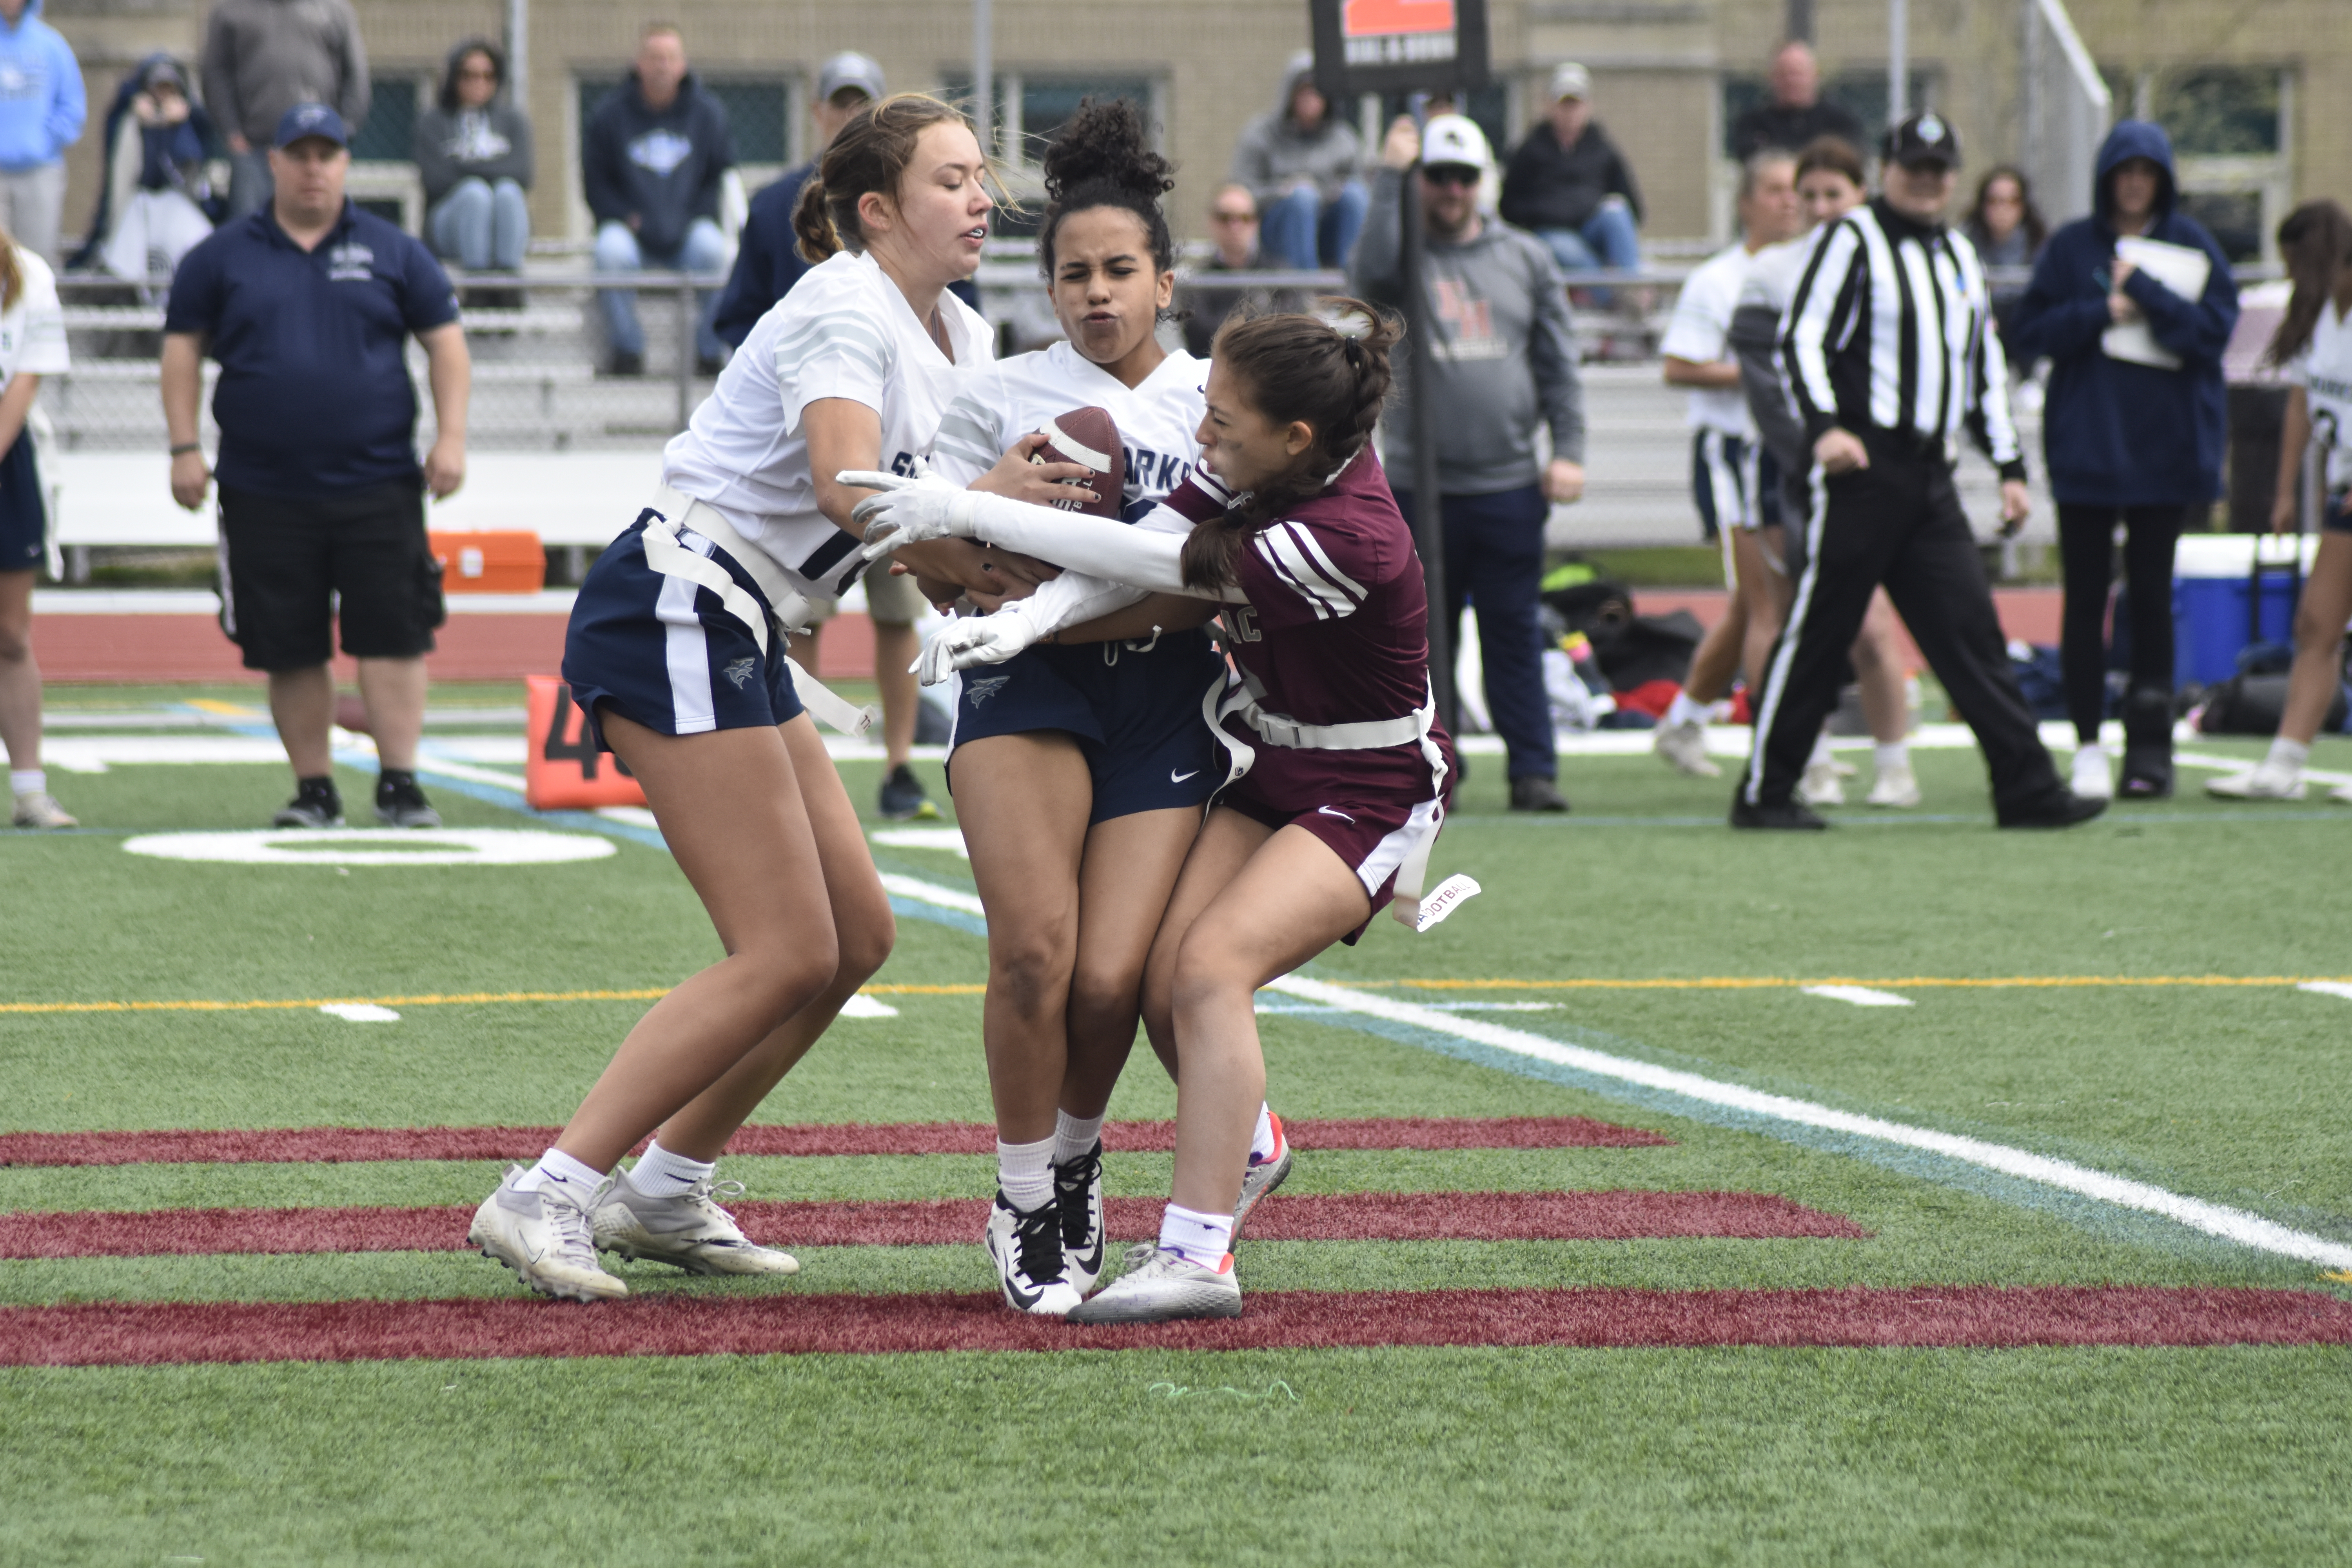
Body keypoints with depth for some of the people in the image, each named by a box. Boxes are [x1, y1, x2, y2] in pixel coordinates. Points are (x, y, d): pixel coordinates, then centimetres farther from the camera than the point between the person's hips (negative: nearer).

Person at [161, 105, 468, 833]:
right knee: (289, 650, 2)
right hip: (264, 493, 1)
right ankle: (314, 791, 12)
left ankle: (400, 784, -4)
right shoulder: (222, 256, 8)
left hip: (378, 490, -1)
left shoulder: (392, 252, 8)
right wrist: (184, 447, -1)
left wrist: (451, 437, -1)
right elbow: (182, 349, 9)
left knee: (394, 637, -8)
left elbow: (446, 341, 9)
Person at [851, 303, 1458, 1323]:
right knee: (1163, 980, -8)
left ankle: (1197, 1256, -27)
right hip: (1264, 768, 7)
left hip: (1370, 794, -7)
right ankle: (1242, 1146, 23)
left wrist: (969, 512, -30)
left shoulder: (1351, 541, -32)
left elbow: (1154, 567, -31)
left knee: (1210, 968, -25)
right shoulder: (1262, 464, -10)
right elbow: (1150, 543, -9)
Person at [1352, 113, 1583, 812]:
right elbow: (1373, 272, -21)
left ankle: (1535, 770, 3)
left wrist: (1569, 451, 2)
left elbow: (1558, 362, 12)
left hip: (1510, 485, 1)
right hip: (1418, 485, -1)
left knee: (1515, 632, 1)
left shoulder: (1524, 258, 12)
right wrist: (1390, 177, -18)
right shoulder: (1404, 252, 5)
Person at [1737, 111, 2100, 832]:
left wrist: (2010, 467, 19)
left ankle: (2028, 790, -3)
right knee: (1817, 631, -3)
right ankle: (1762, 793, 3)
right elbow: (1802, 337, -9)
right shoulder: (1854, 240, -1)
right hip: (1866, 467, -6)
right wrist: (1824, 425, -22)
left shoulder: (1959, 256, 21)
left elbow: (1987, 368, 26)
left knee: (1971, 630, 0)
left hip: (1933, 476, 6)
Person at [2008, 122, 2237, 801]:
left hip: (2164, 449, -1)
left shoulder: (2193, 245, 2)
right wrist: (2101, 313, -13)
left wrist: (2144, 293, -15)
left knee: (2150, 595, 2)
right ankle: (2088, 744, 8)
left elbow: (2216, 328, -9)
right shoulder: (2073, 246, 4)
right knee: (2086, 598, 2)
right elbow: (2028, 330, -1)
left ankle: (2150, 744, 7)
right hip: (2084, 448, 1)